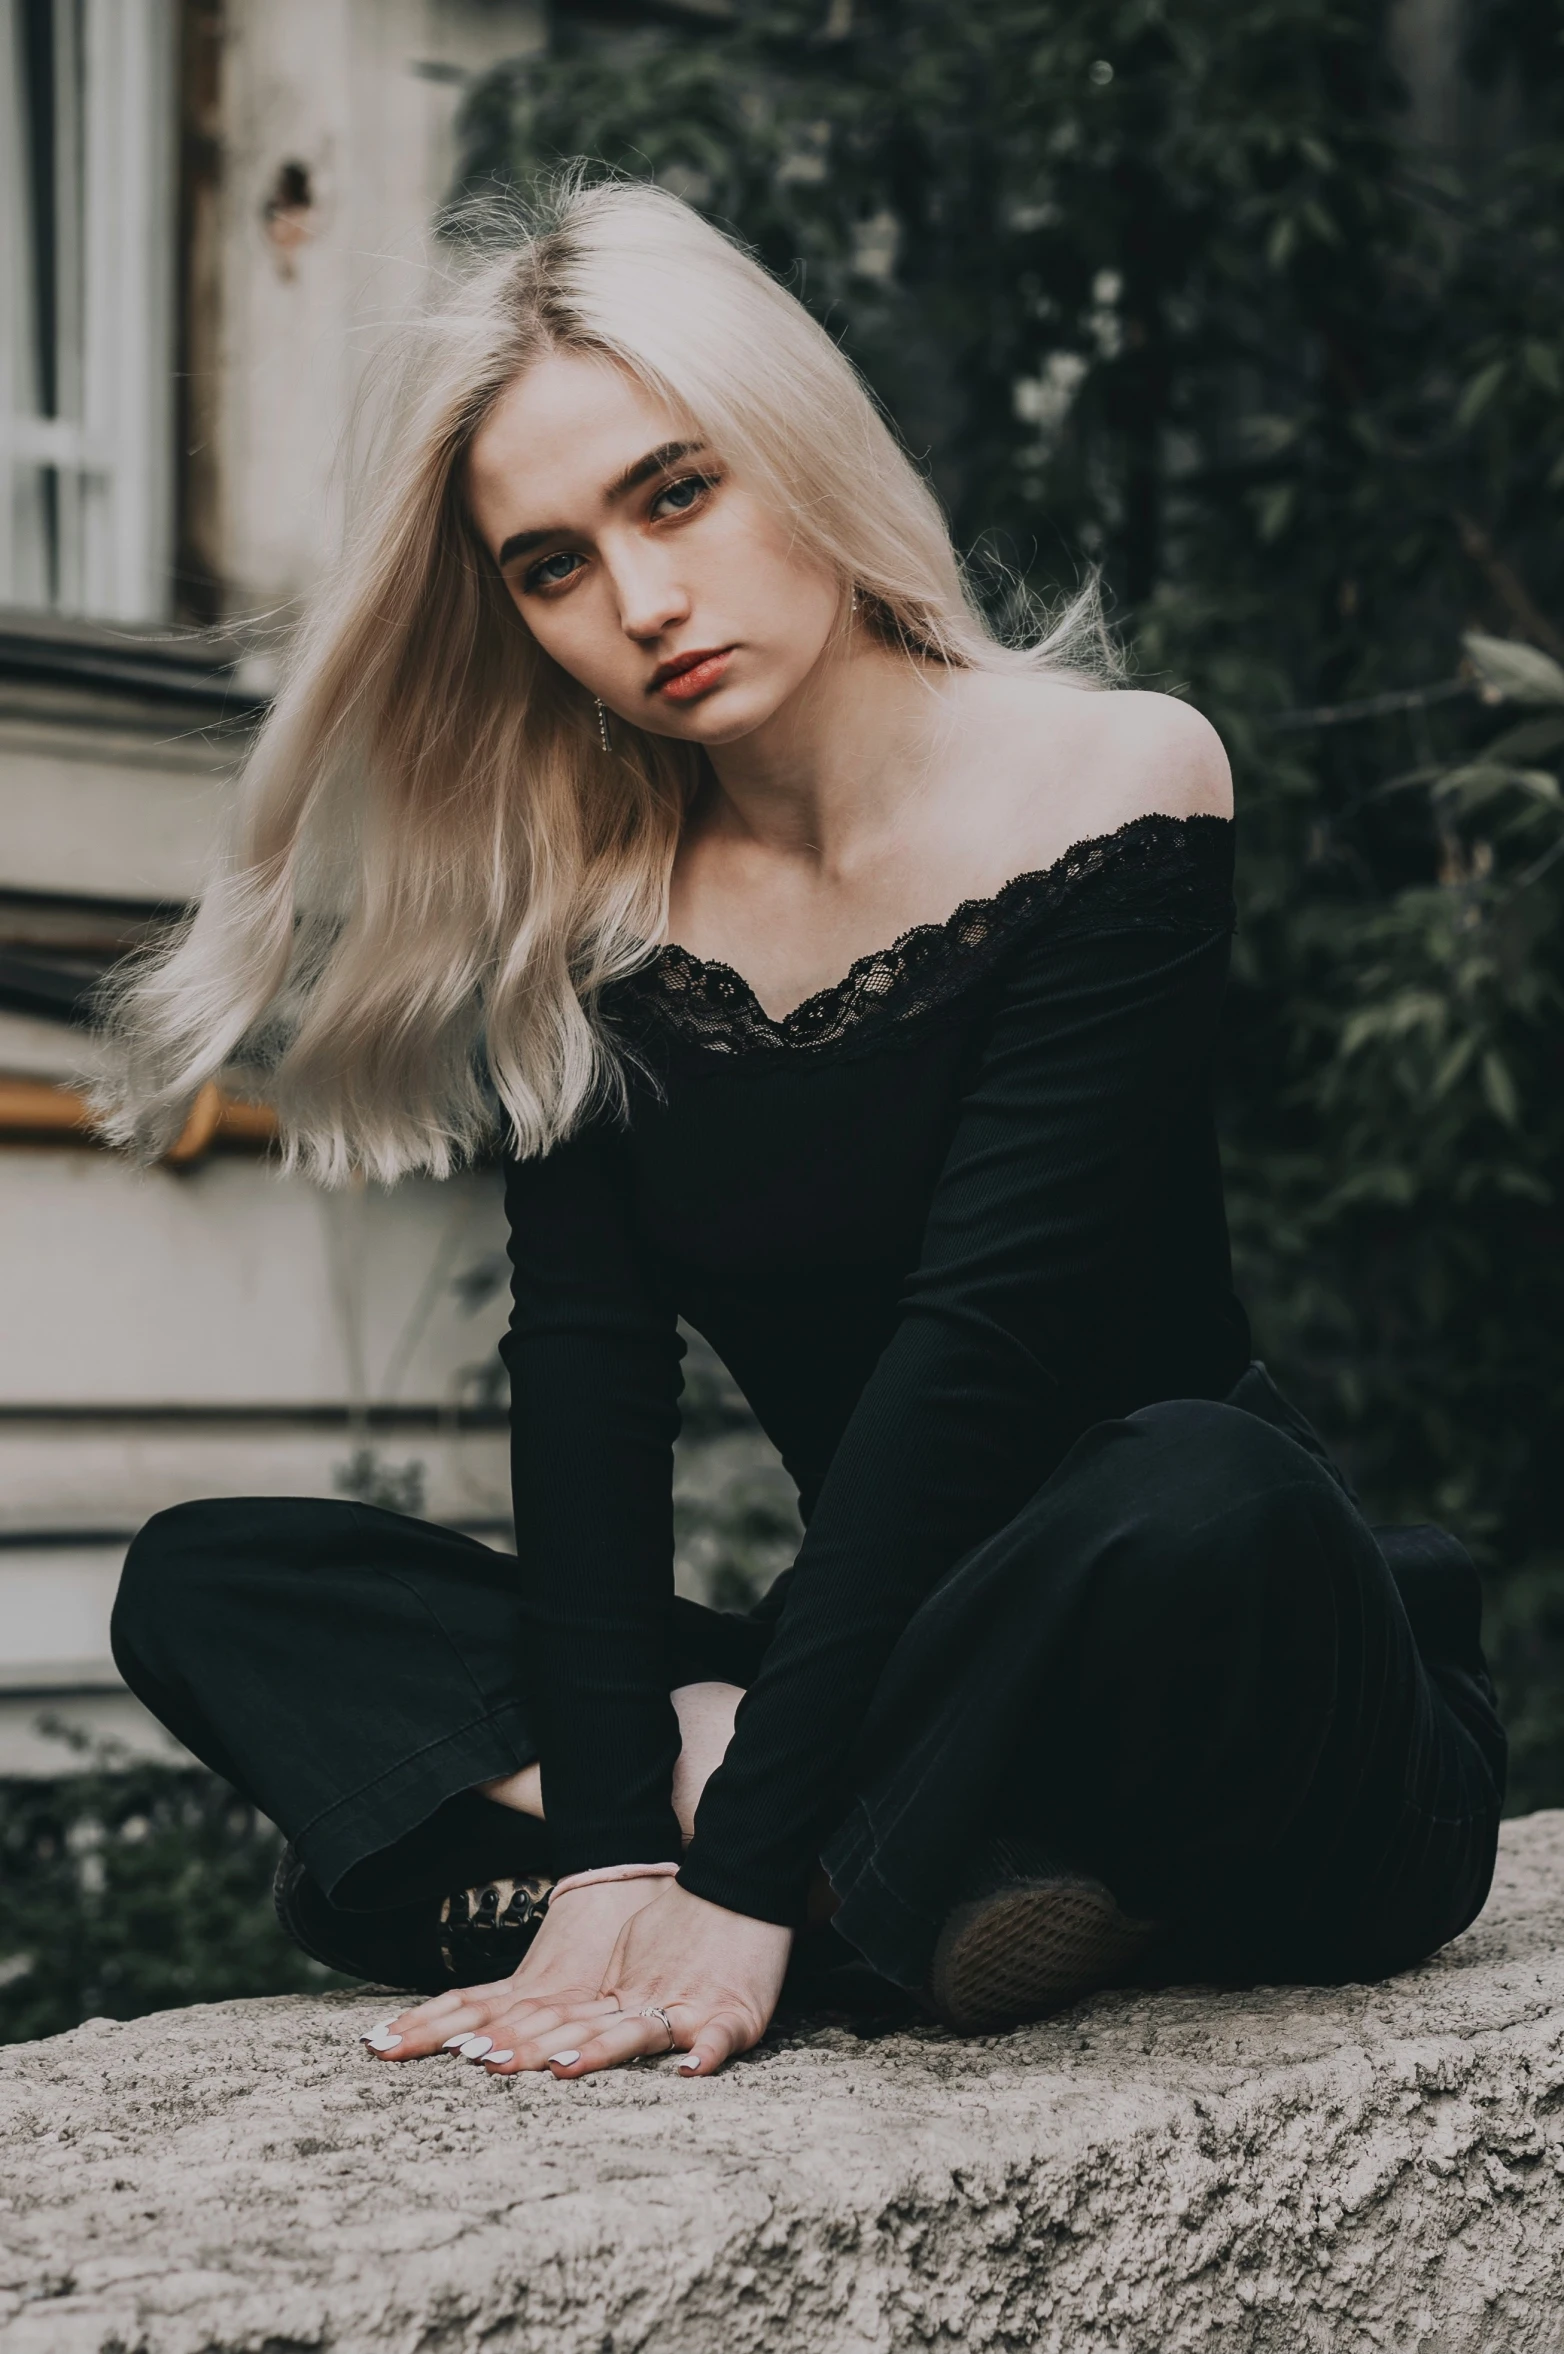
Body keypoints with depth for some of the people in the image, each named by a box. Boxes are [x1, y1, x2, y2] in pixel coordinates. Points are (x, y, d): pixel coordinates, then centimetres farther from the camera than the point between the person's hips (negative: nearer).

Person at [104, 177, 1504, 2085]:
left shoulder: (1109, 782, -12)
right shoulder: (581, 894, 2)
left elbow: (974, 1344, -21)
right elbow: (585, 1364, -7)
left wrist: (749, 1869, -25)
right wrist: (620, 1843, -20)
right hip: (904, 1663, 5)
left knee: (1195, 1497, -40)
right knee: (202, 1584, -7)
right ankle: (909, 1884, -21)